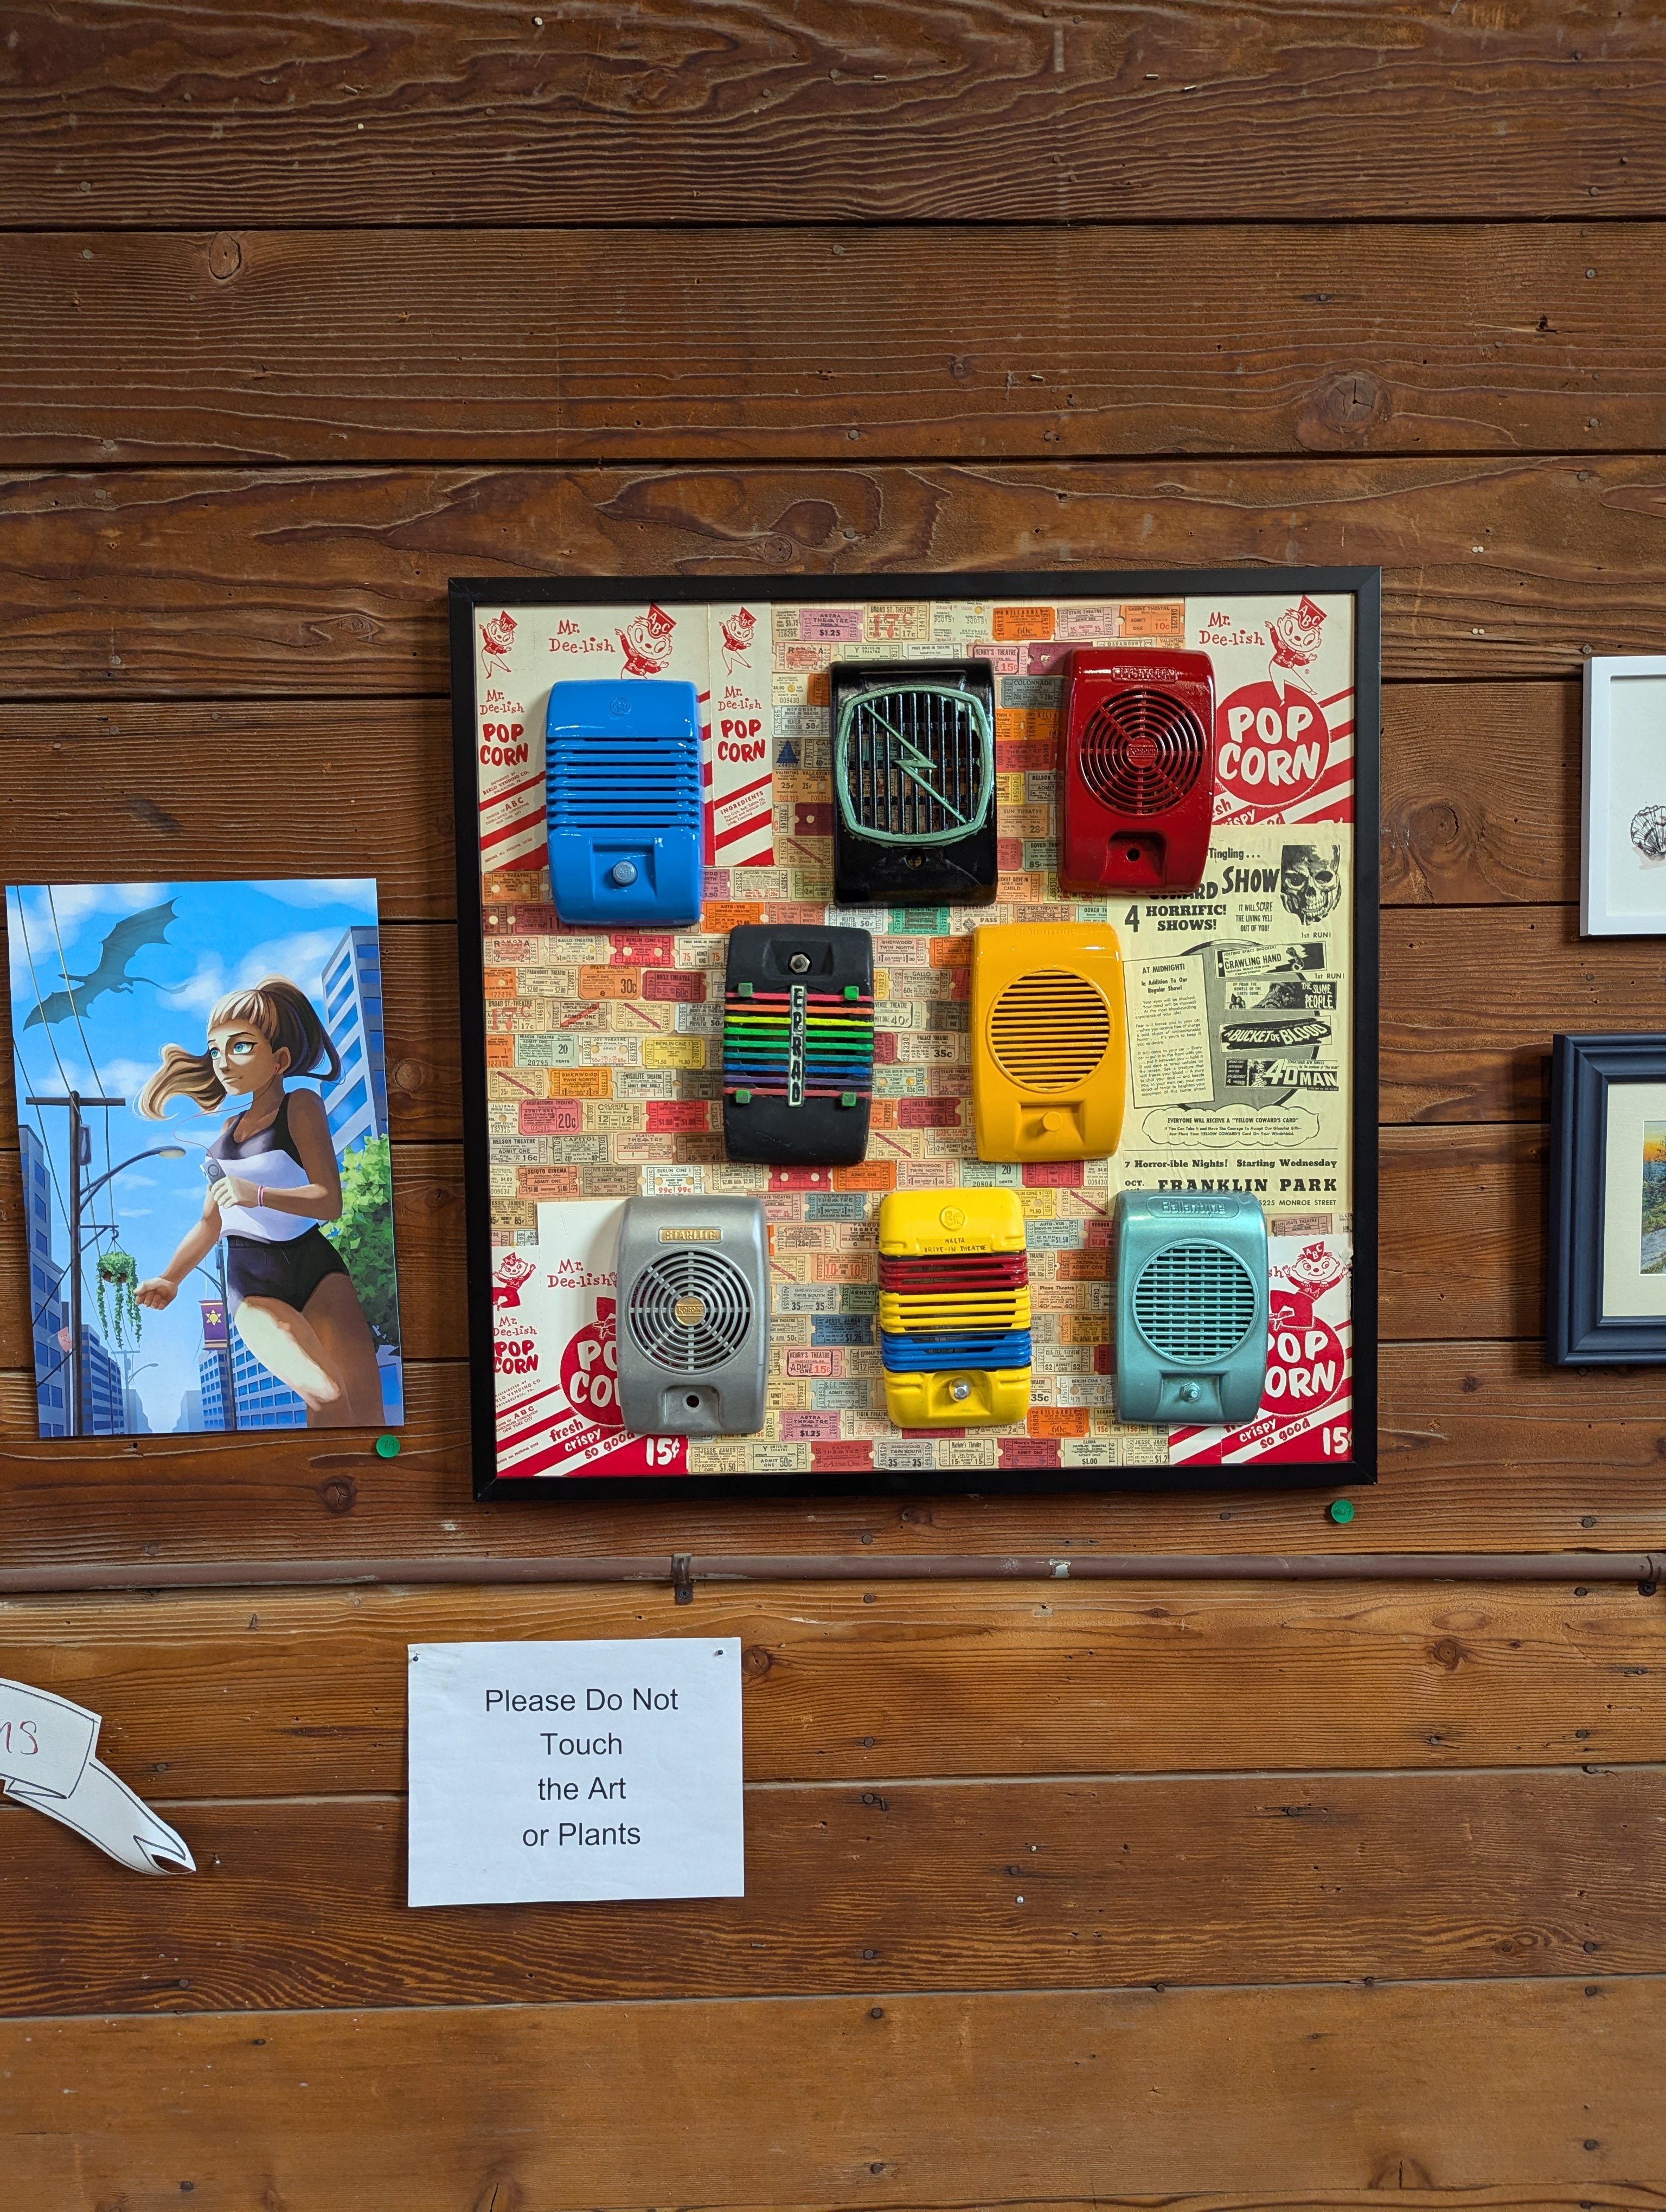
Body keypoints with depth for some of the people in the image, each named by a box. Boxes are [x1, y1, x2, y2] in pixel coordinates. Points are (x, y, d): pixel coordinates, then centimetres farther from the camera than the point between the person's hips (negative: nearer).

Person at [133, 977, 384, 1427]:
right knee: (326, 1396, -27)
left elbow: (330, 1201, -11)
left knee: (365, 1408, -16)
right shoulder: (228, 1130, 18)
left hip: (315, 1267, -2)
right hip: (253, 1284, 3)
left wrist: (259, 1195, -25)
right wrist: (170, 1280, 19)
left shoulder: (301, 1107, 1)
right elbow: (210, 1223, 28)